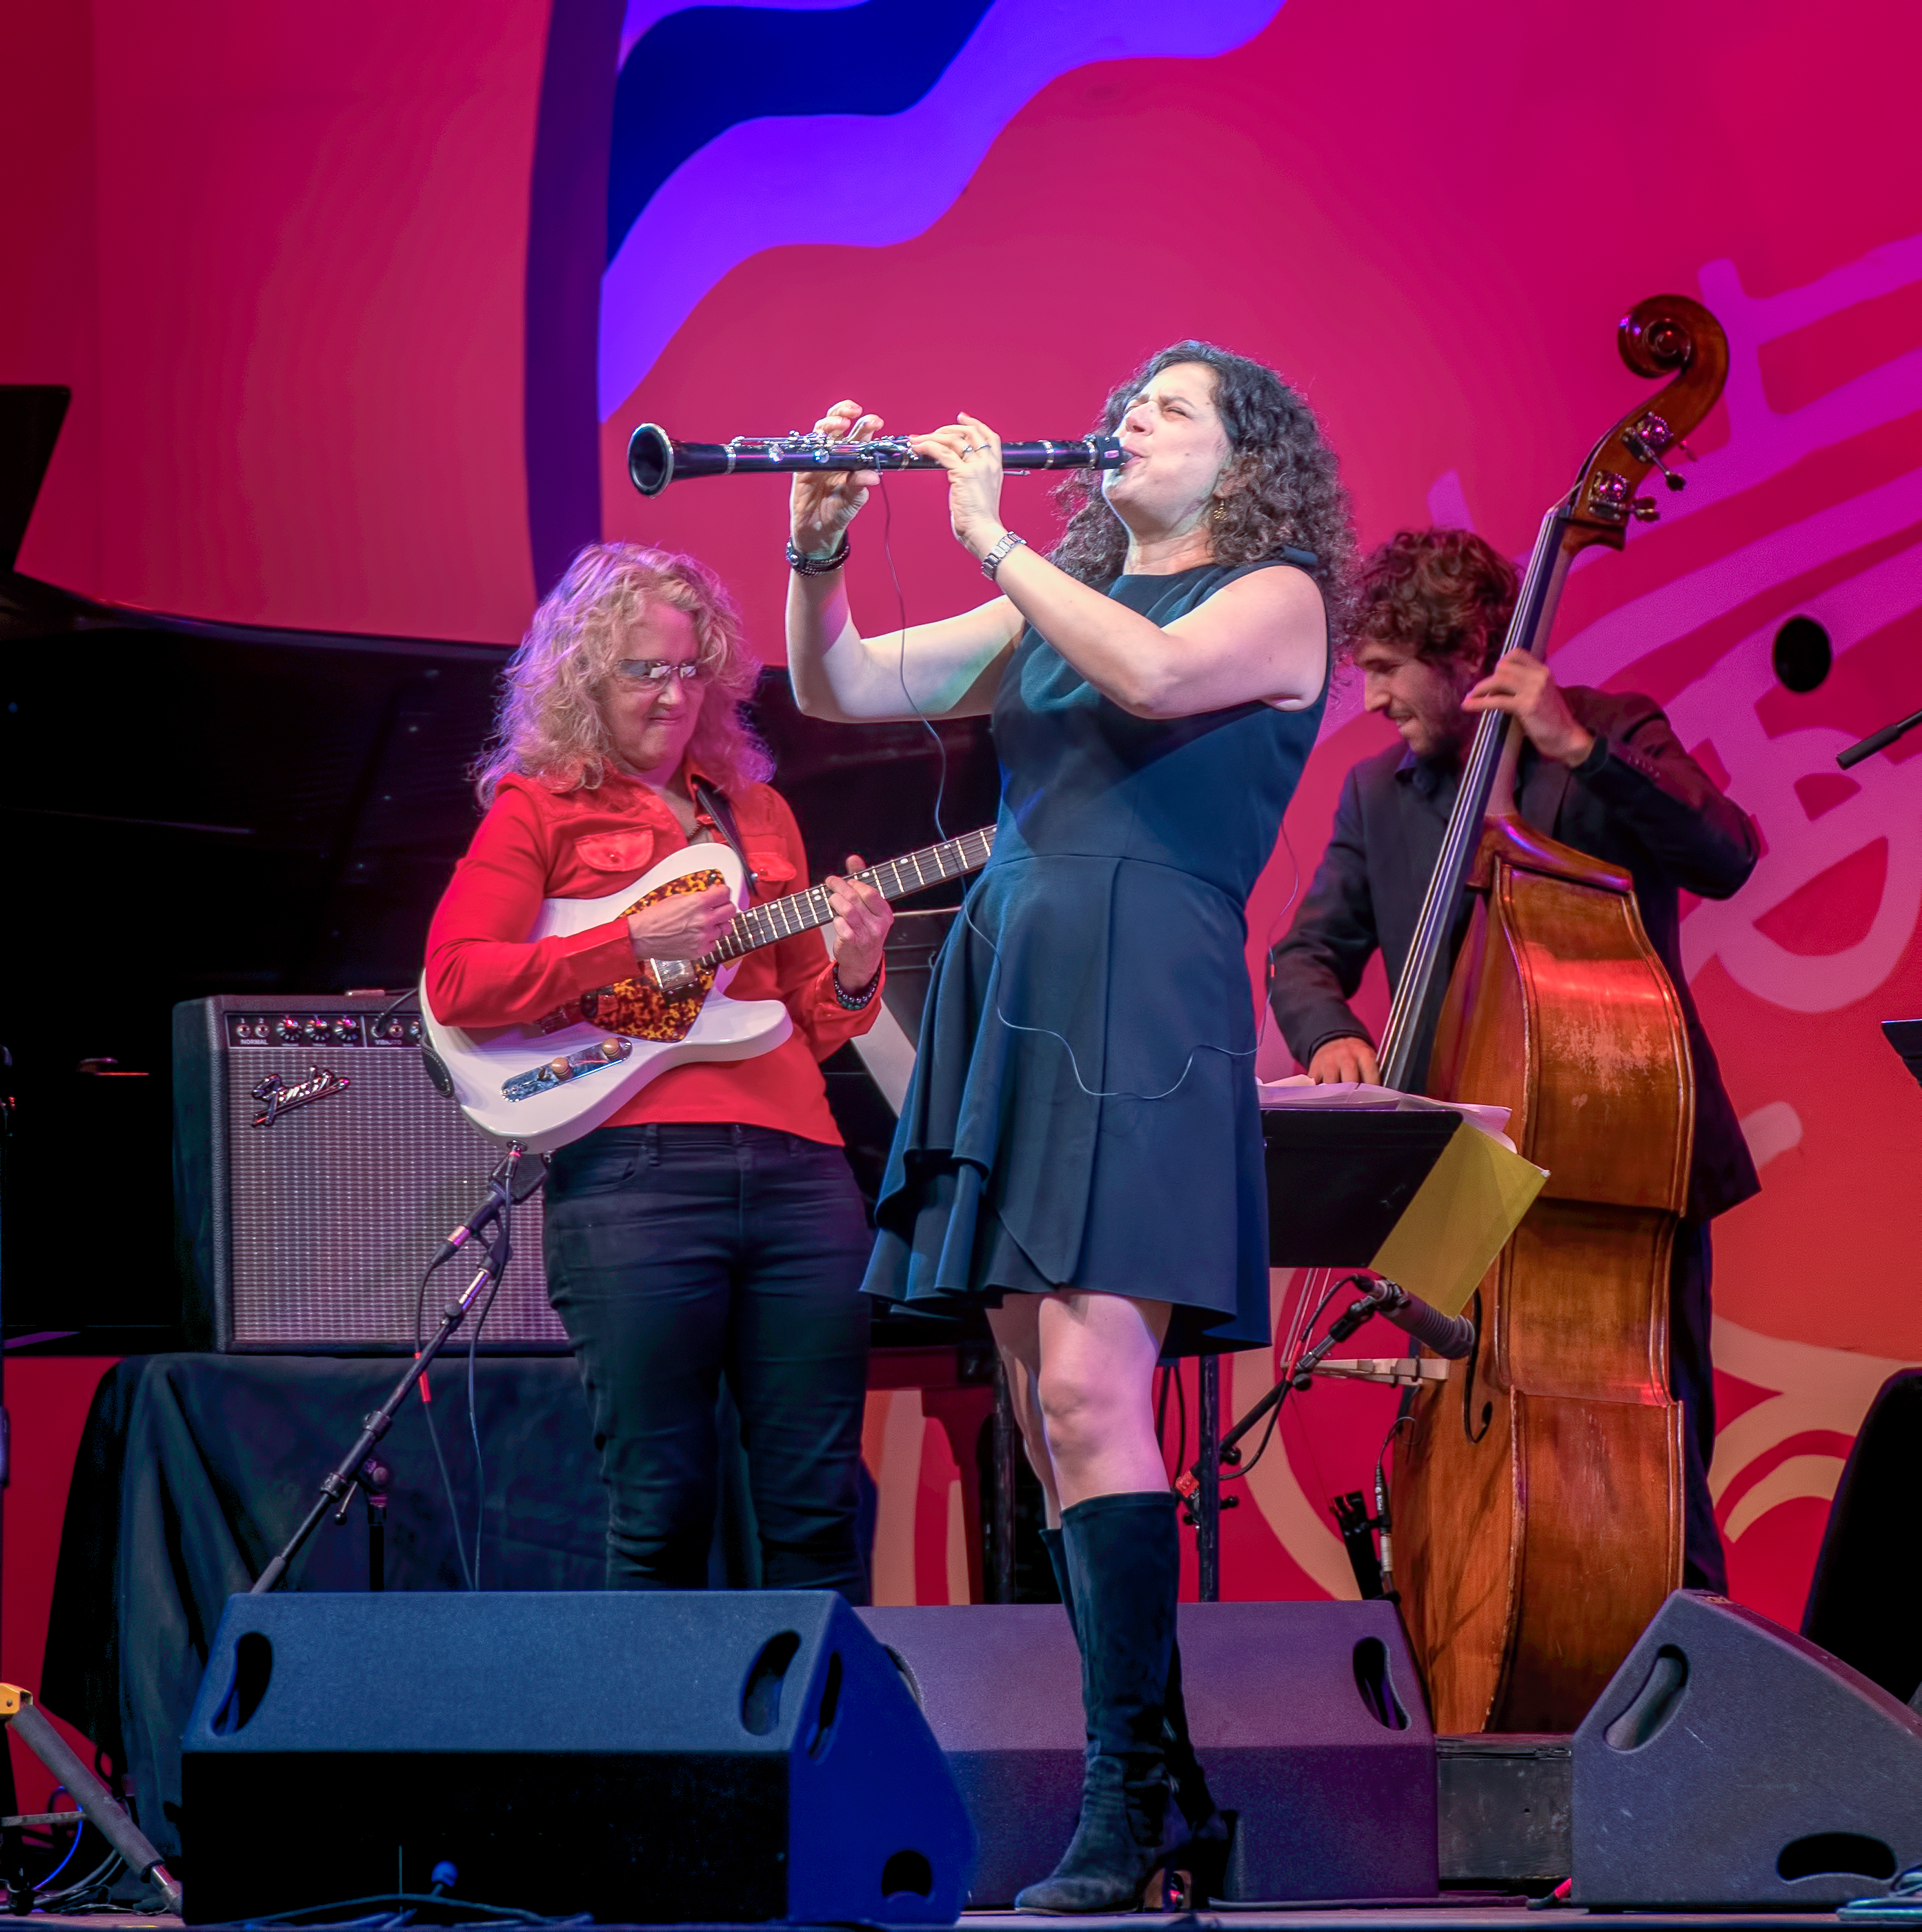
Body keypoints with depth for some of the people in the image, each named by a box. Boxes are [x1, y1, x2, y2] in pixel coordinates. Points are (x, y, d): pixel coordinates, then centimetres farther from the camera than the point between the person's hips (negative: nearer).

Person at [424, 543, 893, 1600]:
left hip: (794, 1161, 4)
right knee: (661, 1508, -4)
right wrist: (633, 943, -11)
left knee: (817, 1507, 1)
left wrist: (851, 977, 2)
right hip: (632, 1167, -4)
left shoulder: (757, 812, 23)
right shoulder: (539, 807, 9)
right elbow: (455, 983, -5)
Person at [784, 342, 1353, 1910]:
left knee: (1089, 1395, -18)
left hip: (1146, 1003, -7)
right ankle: (1173, 1794, 9)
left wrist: (992, 537, -10)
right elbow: (840, 691, 14)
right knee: (1049, 1416, 4)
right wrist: (819, 547, -3)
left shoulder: (1275, 600, 3)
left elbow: (1151, 671, -18)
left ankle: (1125, 1800, -17)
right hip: (1006, 998, 7)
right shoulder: (1052, 608, 21)